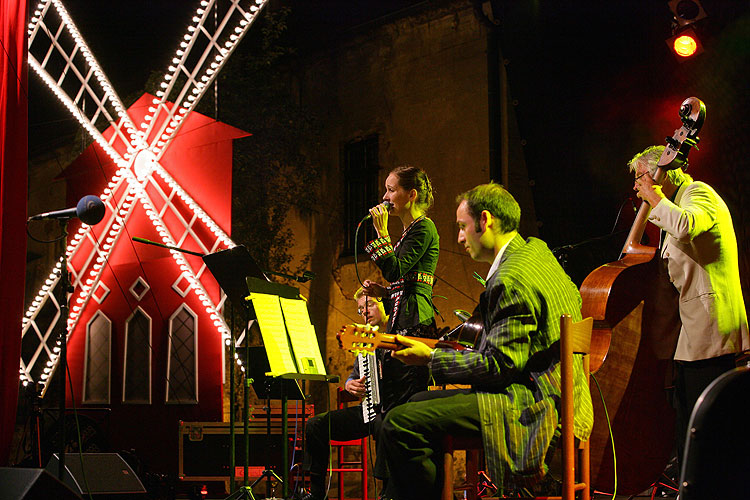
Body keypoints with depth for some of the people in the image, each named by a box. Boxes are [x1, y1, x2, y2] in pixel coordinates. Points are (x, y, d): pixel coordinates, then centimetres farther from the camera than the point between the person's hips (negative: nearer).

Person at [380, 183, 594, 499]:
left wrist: (431, 358, -11)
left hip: (534, 407, -11)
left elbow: (499, 365, -21)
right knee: (418, 403, 23)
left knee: (398, 425, -20)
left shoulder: (510, 280, -20)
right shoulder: (536, 250, 11)